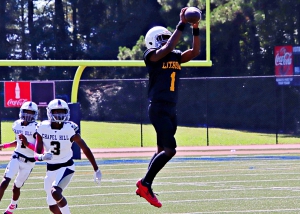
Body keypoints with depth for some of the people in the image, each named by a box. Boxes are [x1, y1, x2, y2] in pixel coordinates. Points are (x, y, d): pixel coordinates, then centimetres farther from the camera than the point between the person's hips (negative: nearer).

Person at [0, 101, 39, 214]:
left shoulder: (36, 128, -15)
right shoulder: (17, 125, 3)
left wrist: (27, 144, -29)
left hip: (28, 162, -3)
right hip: (16, 158, 3)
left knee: (16, 187, 9)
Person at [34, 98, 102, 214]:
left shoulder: (70, 129, -15)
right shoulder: (43, 128, -8)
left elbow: (86, 149, -6)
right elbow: (36, 154, -9)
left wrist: (96, 170, -3)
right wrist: (42, 156, -34)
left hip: (66, 167, -4)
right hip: (51, 169, 4)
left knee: (55, 192, -31)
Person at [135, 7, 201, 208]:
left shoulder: (176, 56, 13)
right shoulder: (153, 56, -8)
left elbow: (195, 52, 4)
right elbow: (168, 48, -24)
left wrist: (196, 28, -5)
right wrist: (182, 24, -21)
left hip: (171, 109, 8)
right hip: (158, 109, -8)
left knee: (163, 150, 11)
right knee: (170, 149, -15)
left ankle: (145, 186, 18)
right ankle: (145, 183, -5)